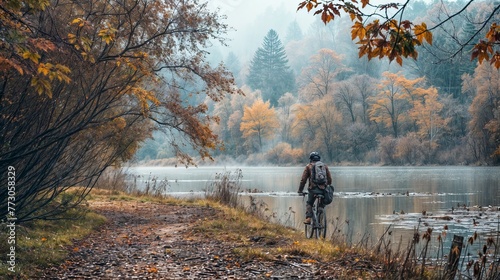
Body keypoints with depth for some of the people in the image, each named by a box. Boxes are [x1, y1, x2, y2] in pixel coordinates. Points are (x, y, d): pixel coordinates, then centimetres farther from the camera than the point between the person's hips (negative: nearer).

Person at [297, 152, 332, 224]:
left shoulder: (308, 166, 10)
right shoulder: (325, 166, 17)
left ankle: (308, 218, -6)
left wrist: (300, 190, 12)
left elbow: (303, 180, 6)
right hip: (323, 189, 2)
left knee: (309, 204, 13)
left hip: (313, 189, -2)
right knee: (321, 205, 18)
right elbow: (329, 179, 15)